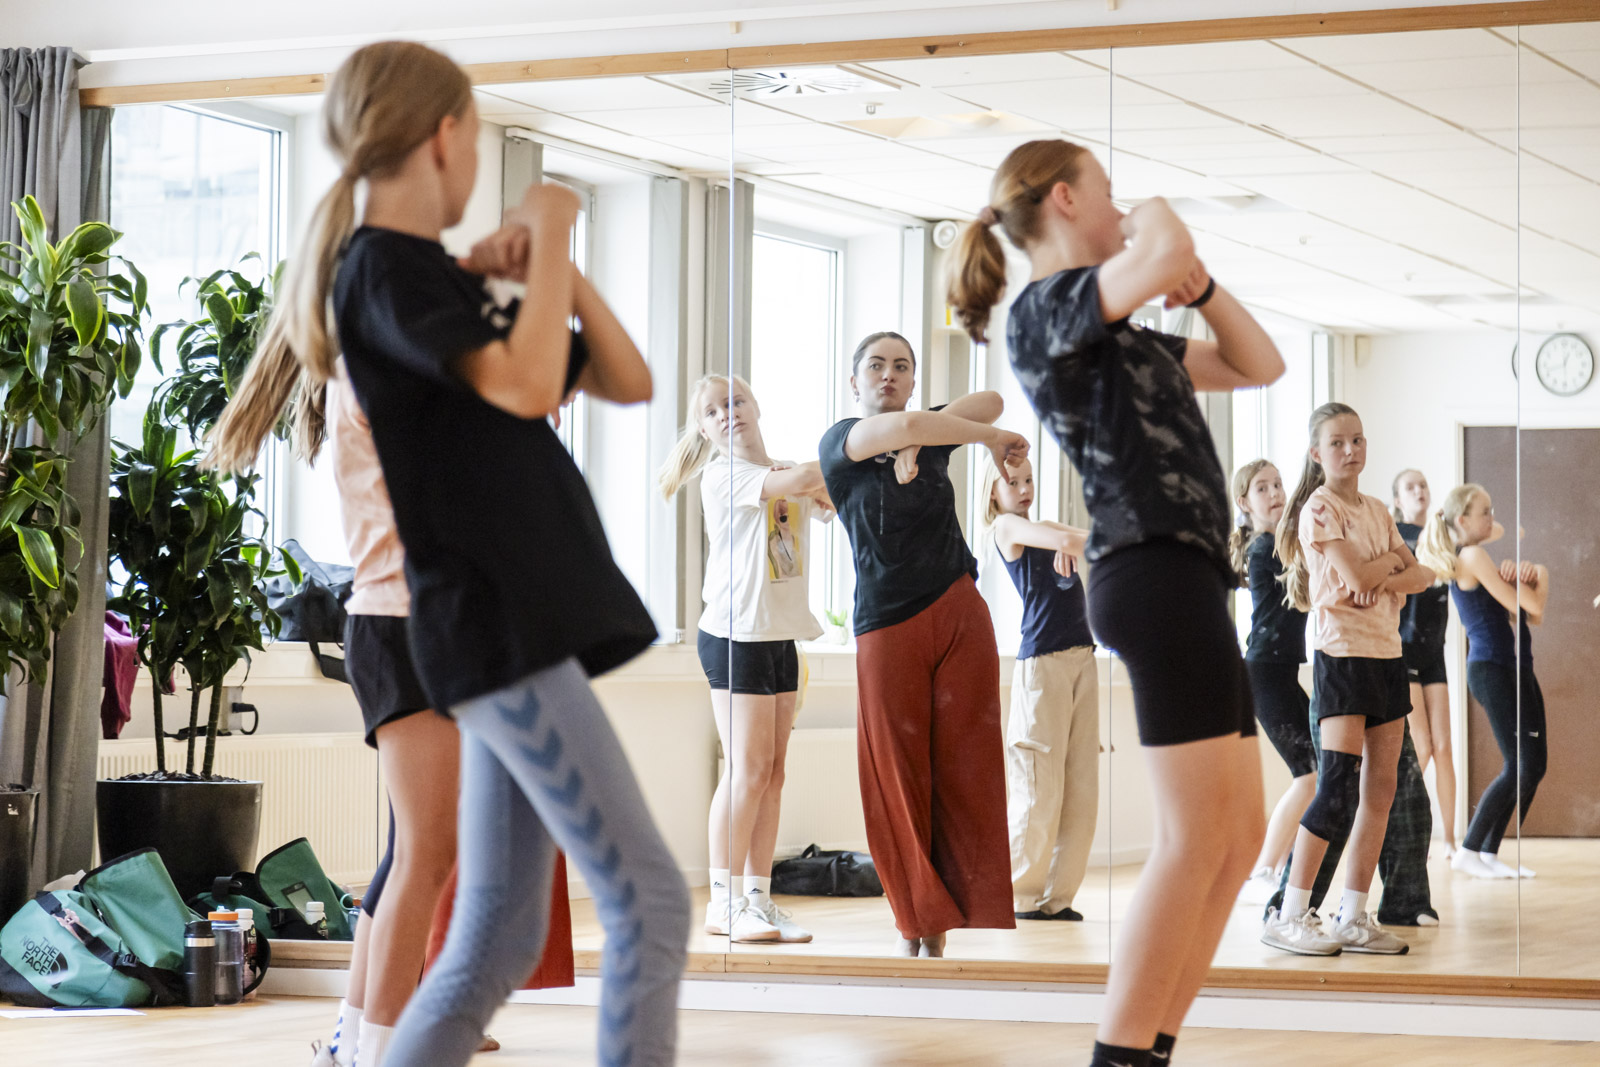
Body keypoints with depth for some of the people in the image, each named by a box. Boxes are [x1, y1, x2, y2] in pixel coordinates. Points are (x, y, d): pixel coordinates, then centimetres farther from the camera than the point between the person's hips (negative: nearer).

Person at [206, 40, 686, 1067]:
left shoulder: (444, 281, 21)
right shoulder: (384, 267, -7)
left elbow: (627, 381, 22)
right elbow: (525, 385, -23)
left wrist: (552, 263, 8)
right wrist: (550, 235, -9)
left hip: (521, 628, 10)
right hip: (496, 630, -10)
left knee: (496, 941, 8)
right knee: (650, 903, -13)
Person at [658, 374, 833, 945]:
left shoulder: (787, 473, 16)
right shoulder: (724, 475, -7)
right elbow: (797, 481, -22)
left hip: (781, 634, 7)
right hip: (737, 634, -7)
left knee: (773, 769, 5)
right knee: (749, 768, -9)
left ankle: (759, 898, 9)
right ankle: (723, 902, -4)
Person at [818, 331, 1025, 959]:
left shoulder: (933, 439, 16)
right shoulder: (838, 443, 2)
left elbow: (990, 402, 3)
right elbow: (901, 427, -15)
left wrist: (917, 444, -8)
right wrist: (992, 438, -6)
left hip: (959, 615, 3)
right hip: (888, 625, -3)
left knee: (963, 771, -4)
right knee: (897, 780, -4)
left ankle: (941, 926, -2)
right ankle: (913, 925, 4)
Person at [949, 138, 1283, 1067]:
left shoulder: (1120, 333, 25)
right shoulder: (1046, 307, -4)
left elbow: (1260, 366, 28)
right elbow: (1161, 256, -24)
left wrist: (1198, 282, 15)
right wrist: (1159, 225, -1)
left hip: (1188, 580, 10)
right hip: (1156, 572, -10)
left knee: (1240, 834, 9)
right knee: (1197, 836, -13)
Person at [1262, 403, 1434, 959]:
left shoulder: (1376, 510, 16)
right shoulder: (1319, 508, -6)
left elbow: (1422, 575, 7)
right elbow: (1357, 575, -17)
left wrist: (1379, 577, -11)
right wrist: (1395, 559, 0)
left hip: (1386, 652, 8)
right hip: (1342, 653, -8)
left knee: (1381, 788, 4)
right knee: (1339, 784, -15)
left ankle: (1354, 918, 7)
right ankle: (1289, 916, -12)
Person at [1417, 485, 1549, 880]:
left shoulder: (1475, 557, 19)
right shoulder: (1473, 557, -10)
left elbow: (1533, 614, 17)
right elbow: (1525, 605, -14)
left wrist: (1524, 578, -2)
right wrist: (1538, 578, 6)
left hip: (1517, 669, 10)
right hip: (1492, 668, -10)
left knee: (1533, 764, 7)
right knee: (1521, 766, -11)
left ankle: (1490, 852, 10)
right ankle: (1470, 850, -5)